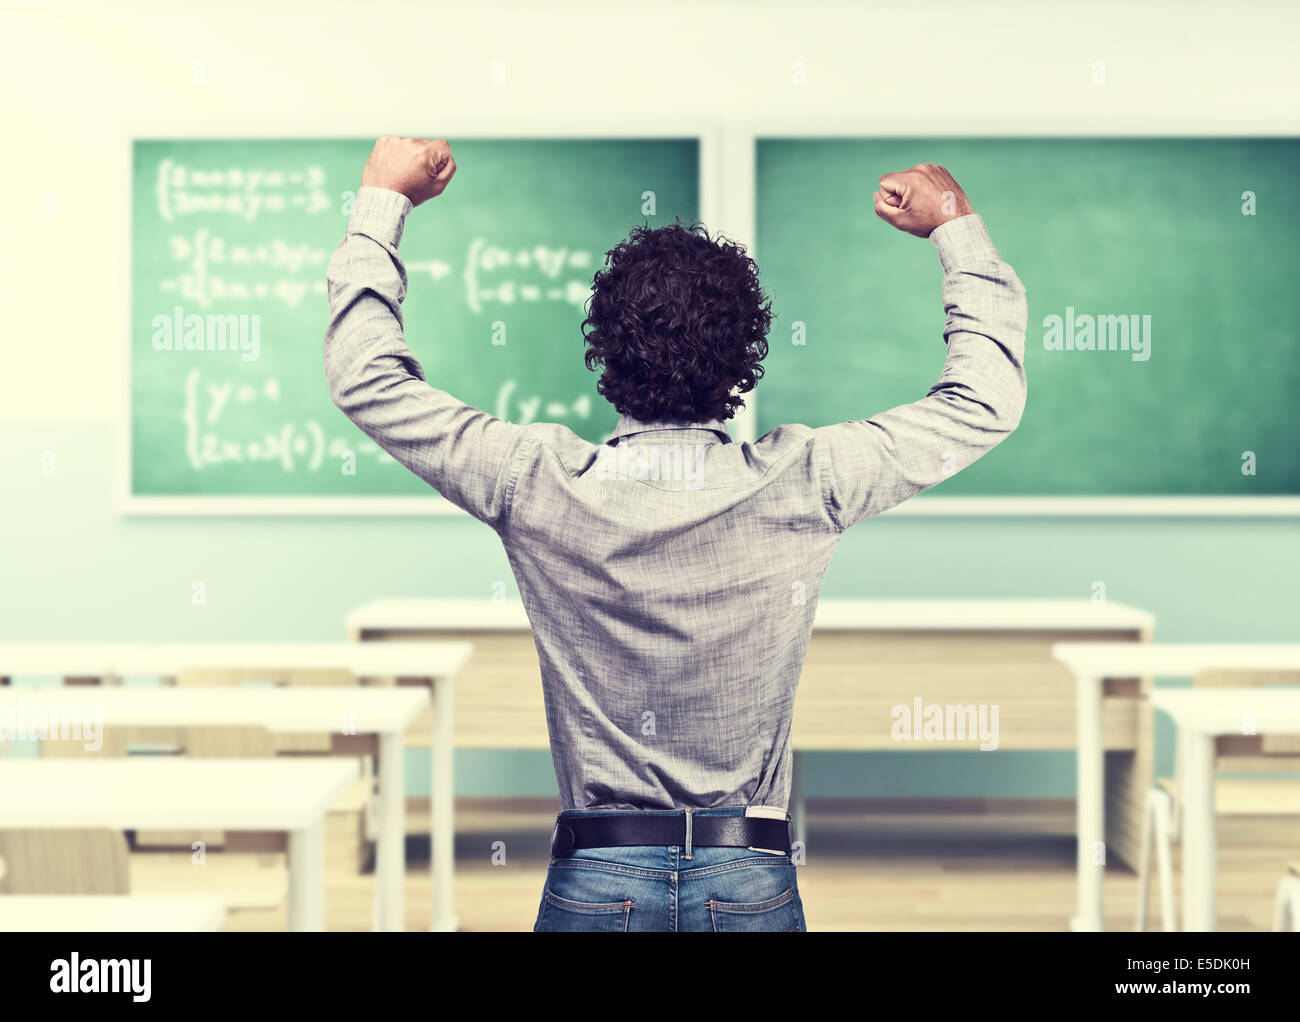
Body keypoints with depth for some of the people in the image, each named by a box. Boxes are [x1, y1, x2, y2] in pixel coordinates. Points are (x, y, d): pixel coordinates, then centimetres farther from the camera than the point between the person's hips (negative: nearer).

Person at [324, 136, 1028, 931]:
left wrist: (382, 202, 12)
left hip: (595, 887, 0)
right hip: (753, 885, 0)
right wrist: (956, 226, 14)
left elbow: (368, 380, 3)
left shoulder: (542, 487, -9)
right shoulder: (802, 487, -8)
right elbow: (986, 400, 4)